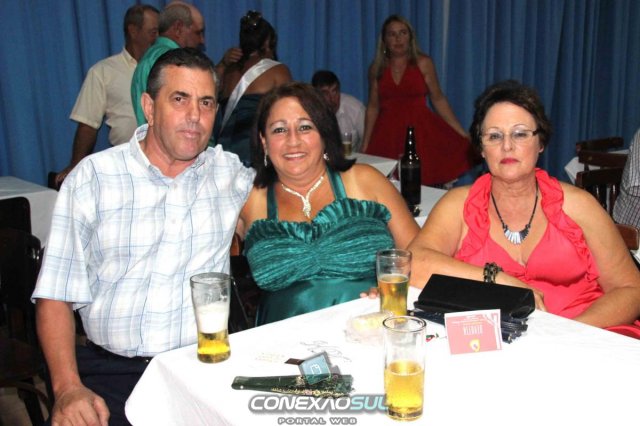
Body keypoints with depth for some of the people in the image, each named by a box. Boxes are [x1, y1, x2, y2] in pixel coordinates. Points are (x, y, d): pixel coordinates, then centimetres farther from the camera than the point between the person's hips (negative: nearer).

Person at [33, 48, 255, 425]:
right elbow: (57, 294, 0)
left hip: (205, 364, 2)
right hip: (109, 369, -1)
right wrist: (68, 388, -12)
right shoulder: (92, 176, 3)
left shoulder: (231, 172, 8)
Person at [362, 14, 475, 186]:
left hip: (420, 130, -1)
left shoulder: (423, 63, 3)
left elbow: (438, 100, 6)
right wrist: (365, 145, 10)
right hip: (388, 134, 1)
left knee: (423, 183, -14)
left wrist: (462, 133, 2)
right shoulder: (377, 68, 8)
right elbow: (373, 107, 13)